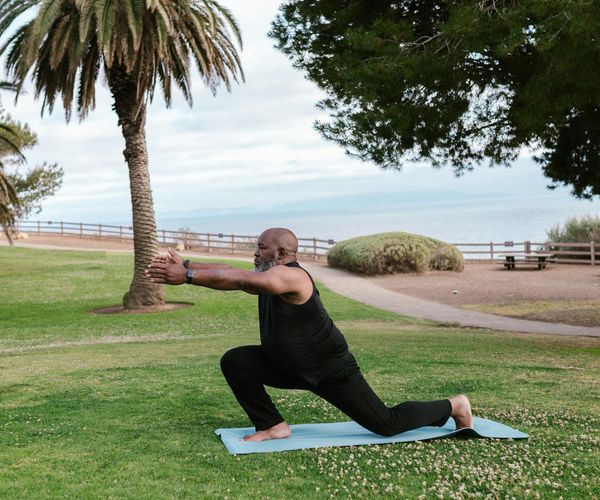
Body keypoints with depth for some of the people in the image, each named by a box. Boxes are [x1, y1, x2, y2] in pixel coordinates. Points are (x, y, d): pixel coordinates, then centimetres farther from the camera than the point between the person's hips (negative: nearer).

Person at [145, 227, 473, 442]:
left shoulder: (290, 276, -27)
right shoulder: (268, 281, 3)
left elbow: (240, 280, -39)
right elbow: (232, 274, -2)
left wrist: (186, 277, -40)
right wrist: (186, 265, -13)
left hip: (332, 371, -8)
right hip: (292, 367, 8)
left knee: (387, 424, 0)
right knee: (234, 361, -7)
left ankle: (452, 406, 23)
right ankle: (272, 426, 2)